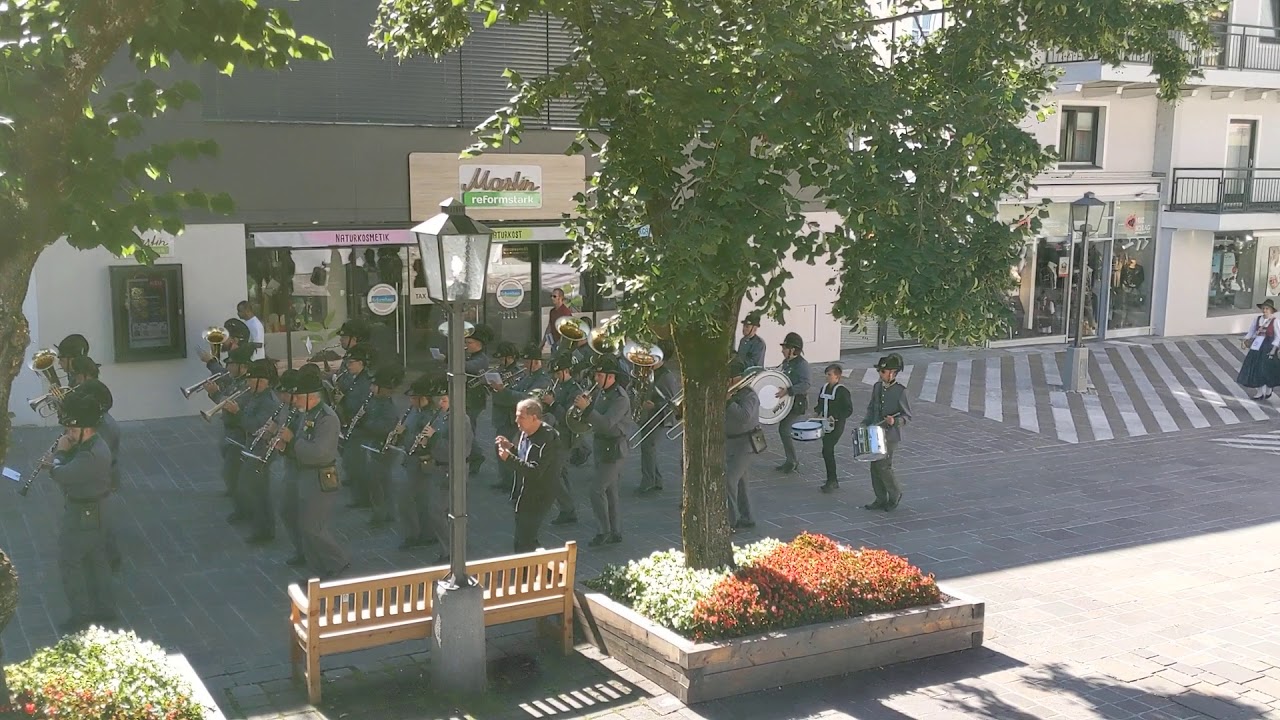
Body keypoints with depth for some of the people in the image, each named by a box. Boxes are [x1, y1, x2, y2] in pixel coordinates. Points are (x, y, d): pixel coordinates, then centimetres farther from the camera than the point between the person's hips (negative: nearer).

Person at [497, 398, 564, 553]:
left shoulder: (548, 439, -24)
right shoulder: (526, 433, 4)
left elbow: (536, 471, -28)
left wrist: (509, 458, -28)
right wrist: (511, 447, 2)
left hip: (537, 499, -9)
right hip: (523, 496, 9)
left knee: (523, 546, -5)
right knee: (528, 541, 19)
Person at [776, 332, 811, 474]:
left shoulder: (802, 364, -18)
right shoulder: (786, 362, 9)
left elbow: (805, 385, -29)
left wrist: (787, 391, -35)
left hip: (798, 404, -9)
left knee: (786, 431, -12)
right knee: (782, 430, 11)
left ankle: (793, 462, 1)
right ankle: (790, 460, 22)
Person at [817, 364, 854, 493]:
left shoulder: (842, 391, -11)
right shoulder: (824, 388, 10)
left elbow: (848, 410, -13)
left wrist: (835, 417, -24)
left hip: (836, 426, -7)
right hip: (825, 425, 7)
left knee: (827, 450, -14)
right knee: (828, 452, 11)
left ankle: (831, 481, -6)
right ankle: (833, 481, 21)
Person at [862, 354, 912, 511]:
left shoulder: (900, 391, -13)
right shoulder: (877, 387, 6)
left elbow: (907, 416, -9)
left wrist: (895, 421, -27)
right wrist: (865, 423, 4)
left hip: (891, 435, -6)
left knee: (883, 466, -8)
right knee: (875, 467, 7)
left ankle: (895, 494, 15)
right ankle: (880, 500, 18)